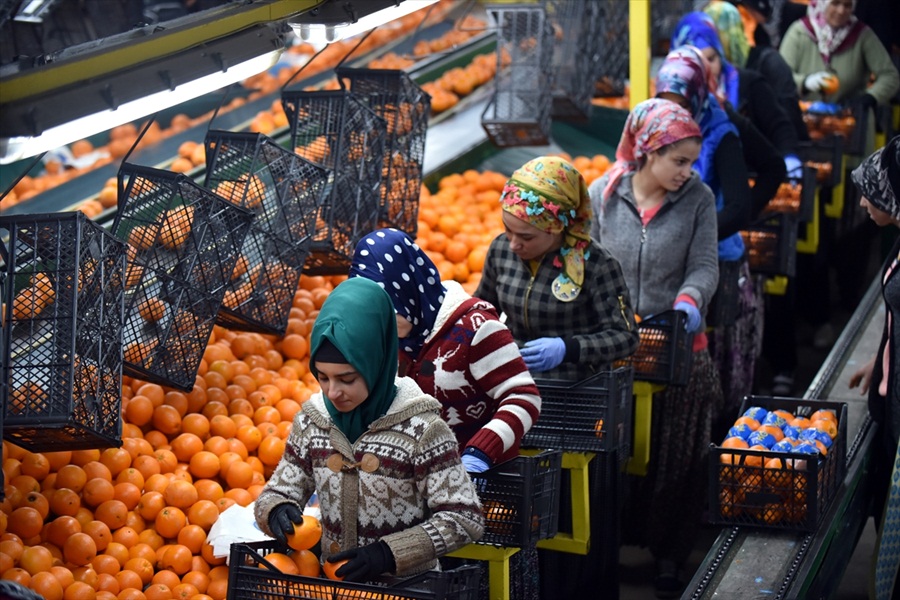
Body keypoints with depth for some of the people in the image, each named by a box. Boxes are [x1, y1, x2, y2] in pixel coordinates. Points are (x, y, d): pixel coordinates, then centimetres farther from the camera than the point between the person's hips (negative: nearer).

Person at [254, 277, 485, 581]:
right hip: (333, 580, 3)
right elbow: (274, 495, 12)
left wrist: (389, 552, -18)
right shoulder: (311, 421, 3)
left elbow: (465, 518, -9)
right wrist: (277, 511, -10)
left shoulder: (421, 428, -11)